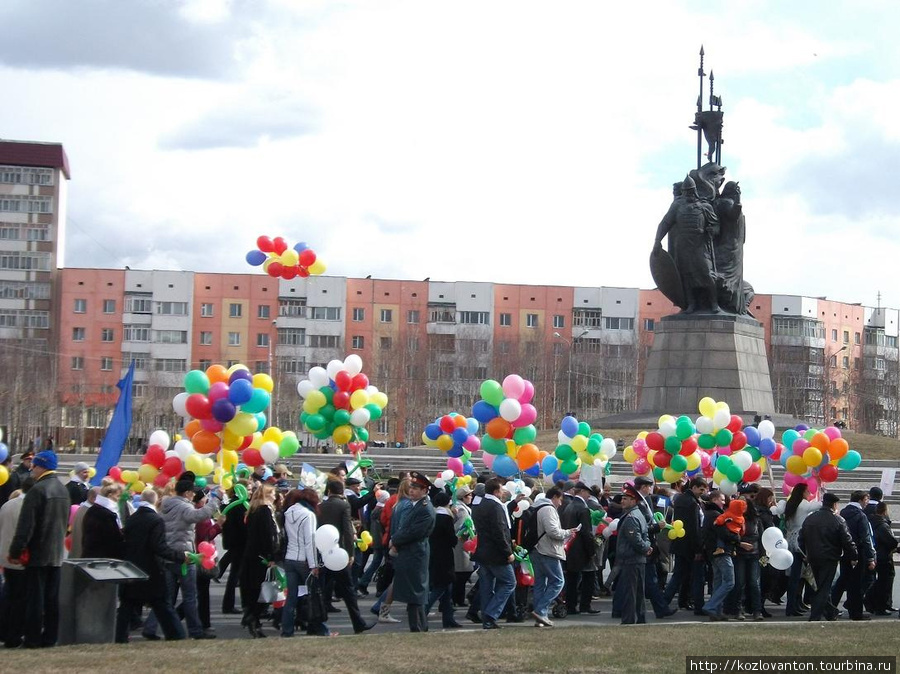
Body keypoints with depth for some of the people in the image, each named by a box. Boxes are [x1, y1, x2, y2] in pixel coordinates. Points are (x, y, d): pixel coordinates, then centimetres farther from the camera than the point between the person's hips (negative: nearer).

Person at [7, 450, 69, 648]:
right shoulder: (63, 490, 10)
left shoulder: (37, 490, -16)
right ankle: (50, 637, 12)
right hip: (57, 553, 7)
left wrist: (15, 551, -15)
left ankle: (32, 638, -2)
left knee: (35, 597, -3)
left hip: (37, 553, -7)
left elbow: (25, 525, -19)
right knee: (52, 598, 9)